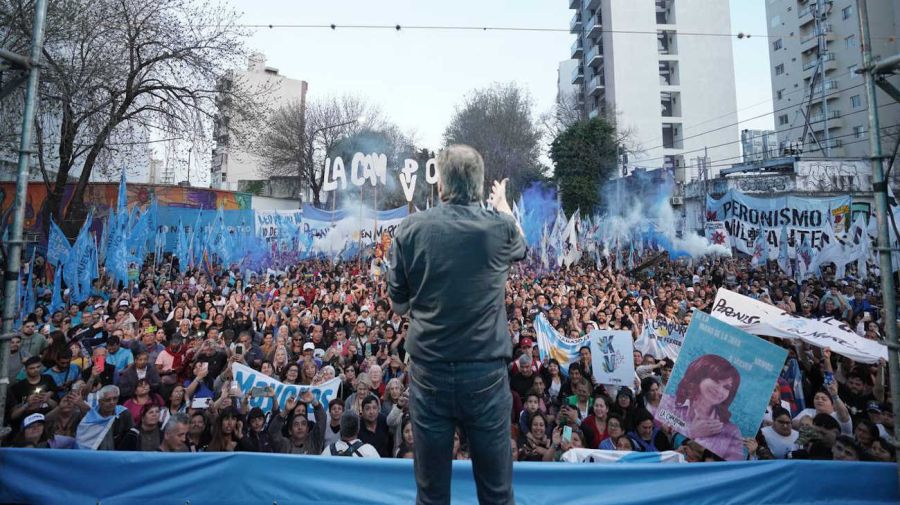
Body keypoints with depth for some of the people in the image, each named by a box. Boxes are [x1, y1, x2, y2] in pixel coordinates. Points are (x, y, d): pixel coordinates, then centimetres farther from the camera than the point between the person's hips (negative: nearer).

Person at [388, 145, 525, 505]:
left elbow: (398, 305, 4)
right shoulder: (499, 227, -4)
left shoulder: (410, 229, -5)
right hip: (486, 371, 0)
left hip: (429, 371, 1)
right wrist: (503, 207, 39)